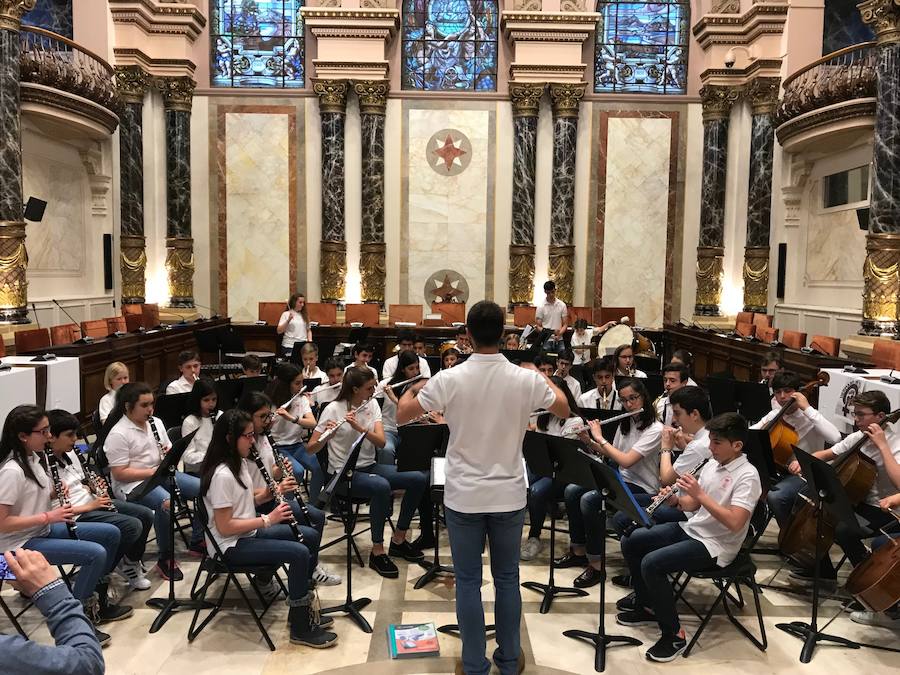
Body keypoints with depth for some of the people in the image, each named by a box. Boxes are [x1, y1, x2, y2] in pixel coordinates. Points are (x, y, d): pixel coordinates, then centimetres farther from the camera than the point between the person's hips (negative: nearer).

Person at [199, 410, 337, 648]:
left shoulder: (240, 463, 5)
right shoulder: (222, 475, -24)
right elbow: (224, 527, -25)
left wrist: (271, 493, -3)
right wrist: (268, 519, -22)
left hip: (249, 532, 10)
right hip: (231, 545, -10)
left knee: (311, 537, 7)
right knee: (299, 554, -23)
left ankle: (305, 606, 15)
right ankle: (300, 628, -9)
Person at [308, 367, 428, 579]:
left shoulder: (372, 404, 4)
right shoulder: (333, 409, -11)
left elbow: (381, 442, -8)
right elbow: (311, 448, -13)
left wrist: (360, 427, -25)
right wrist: (327, 435, -33)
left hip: (369, 466, 6)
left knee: (419, 479, -13)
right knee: (382, 487, -36)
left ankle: (398, 540, 3)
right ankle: (377, 552, -19)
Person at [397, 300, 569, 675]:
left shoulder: (449, 379, -14)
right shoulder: (526, 379, -10)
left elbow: (402, 415, -4)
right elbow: (564, 410, 8)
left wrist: (414, 388, 16)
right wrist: (543, 378, 23)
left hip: (464, 497, -1)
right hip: (509, 496, 2)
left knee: (468, 583, 10)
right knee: (507, 579, 16)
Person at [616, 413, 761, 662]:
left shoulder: (747, 476, -17)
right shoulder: (712, 464, 7)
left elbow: (734, 523, -28)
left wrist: (700, 495, -28)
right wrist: (676, 500, -10)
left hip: (715, 546, -9)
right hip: (691, 529, 9)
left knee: (651, 564, -26)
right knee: (630, 541, 6)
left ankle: (674, 635, -9)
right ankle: (647, 607, 21)